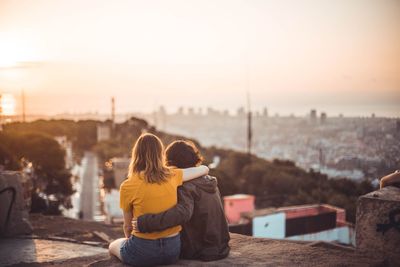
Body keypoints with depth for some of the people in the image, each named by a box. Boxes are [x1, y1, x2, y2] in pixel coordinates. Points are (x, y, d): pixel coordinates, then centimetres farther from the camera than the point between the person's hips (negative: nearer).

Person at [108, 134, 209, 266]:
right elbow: (204, 169, 9)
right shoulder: (172, 176, -5)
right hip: (173, 249, 4)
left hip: (143, 251, -4)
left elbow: (128, 226, -1)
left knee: (113, 246, 30)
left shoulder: (127, 187, -13)